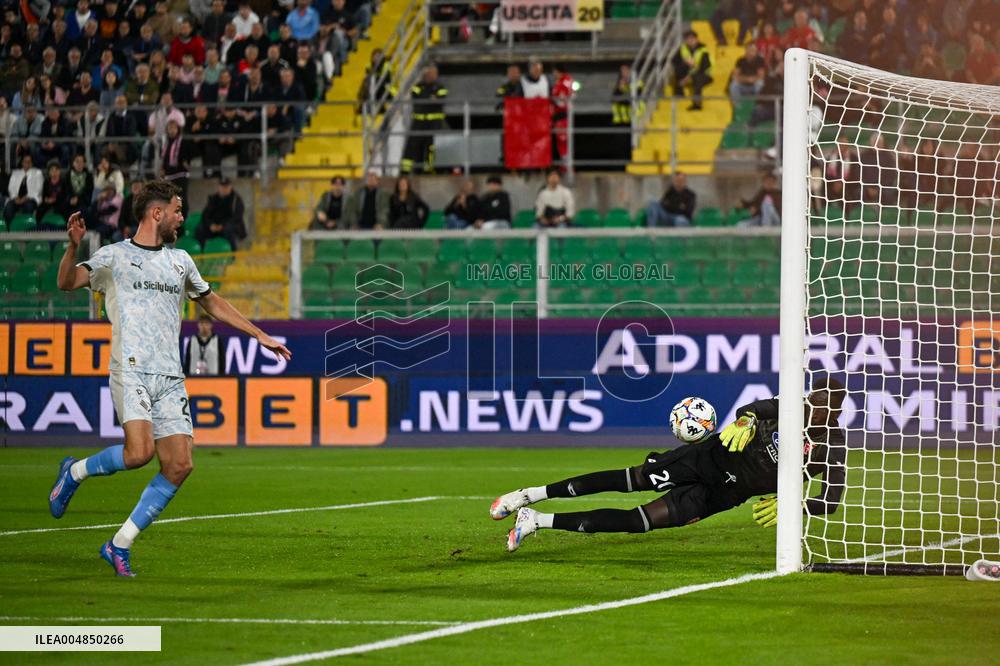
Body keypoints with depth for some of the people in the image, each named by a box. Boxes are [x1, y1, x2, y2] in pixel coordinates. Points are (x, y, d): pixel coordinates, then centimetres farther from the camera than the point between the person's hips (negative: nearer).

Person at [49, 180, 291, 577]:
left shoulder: (180, 261, 20)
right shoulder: (114, 257, 4)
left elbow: (212, 303, 33)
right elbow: (67, 282, -8)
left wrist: (260, 336, 33)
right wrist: (73, 247, -27)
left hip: (170, 377, 6)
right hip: (131, 370, -6)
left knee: (179, 465, -6)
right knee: (139, 452, -25)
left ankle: (120, 545, 5)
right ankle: (75, 472, 5)